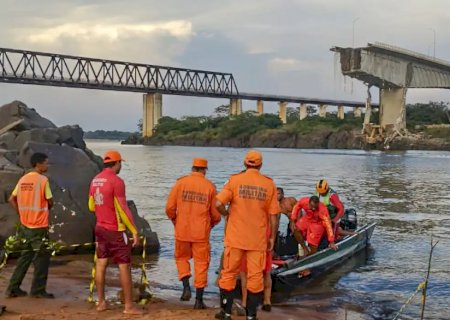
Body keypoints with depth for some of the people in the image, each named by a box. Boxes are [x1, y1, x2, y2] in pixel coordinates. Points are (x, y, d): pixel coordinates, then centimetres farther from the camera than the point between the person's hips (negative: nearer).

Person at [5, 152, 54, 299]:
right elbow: (50, 202, -9)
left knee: (25, 256, 17)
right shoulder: (43, 179, -13)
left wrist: (22, 214, 12)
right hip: (39, 226, -7)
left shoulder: (23, 179, 8)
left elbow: (12, 199, 11)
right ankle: (38, 290, 9)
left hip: (25, 225, 7)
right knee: (42, 257, 4)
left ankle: (13, 288, 18)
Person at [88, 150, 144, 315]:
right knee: (125, 266, -2)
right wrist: (134, 231, -14)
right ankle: (129, 306, 1)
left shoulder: (95, 180, 6)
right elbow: (123, 209, -19)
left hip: (100, 228, 8)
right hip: (115, 230, -8)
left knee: (101, 263, 11)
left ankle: (101, 302, 17)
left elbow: (91, 206, 15)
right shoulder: (116, 181, -18)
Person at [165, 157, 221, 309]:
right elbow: (216, 214, 0)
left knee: (182, 258, 22)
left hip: (182, 230, 1)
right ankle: (199, 300, 10)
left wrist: (175, 221, 17)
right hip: (201, 232, -1)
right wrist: (210, 224, 21)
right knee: (201, 263, 9)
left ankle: (186, 287, 4)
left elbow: (169, 208, -3)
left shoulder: (180, 183, -2)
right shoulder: (210, 186, -2)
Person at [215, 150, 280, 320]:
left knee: (229, 273, 12)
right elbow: (274, 215, -1)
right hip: (258, 239, 1)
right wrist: (272, 237, 8)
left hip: (236, 237, -1)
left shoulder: (235, 180, -5)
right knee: (255, 276, 9)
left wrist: (226, 213, 6)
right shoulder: (269, 184, 0)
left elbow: (218, 203, -14)